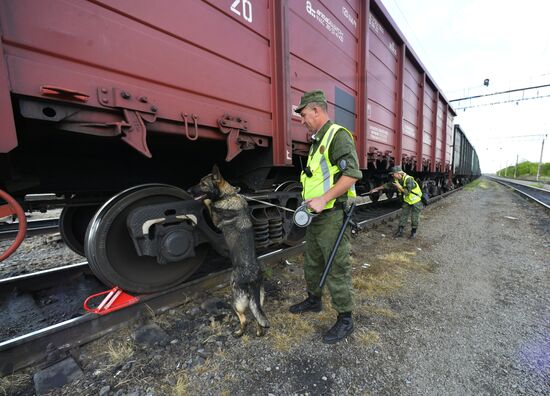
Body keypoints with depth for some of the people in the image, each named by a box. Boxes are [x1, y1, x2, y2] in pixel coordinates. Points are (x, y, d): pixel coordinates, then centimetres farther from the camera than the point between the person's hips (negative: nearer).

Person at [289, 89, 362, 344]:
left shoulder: (338, 136, -12)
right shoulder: (317, 141, 18)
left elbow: (352, 174, -23)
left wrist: (323, 199, -25)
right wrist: (310, 200, 15)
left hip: (332, 216, -10)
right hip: (315, 215, 10)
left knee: (337, 269, 1)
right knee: (312, 263, 21)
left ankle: (345, 320, 20)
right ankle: (314, 300, 41)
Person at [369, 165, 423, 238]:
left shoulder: (408, 179, -30)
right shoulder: (396, 180, -6)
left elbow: (407, 192, -36)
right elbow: (387, 185, 5)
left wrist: (399, 186, -30)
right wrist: (377, 188, 8)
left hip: (415, 201, -7)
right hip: (407, 201, 7)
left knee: (414, 218, 3)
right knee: (403, 216, 5)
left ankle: (413, 232, 20)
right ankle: (400, 231, 11)